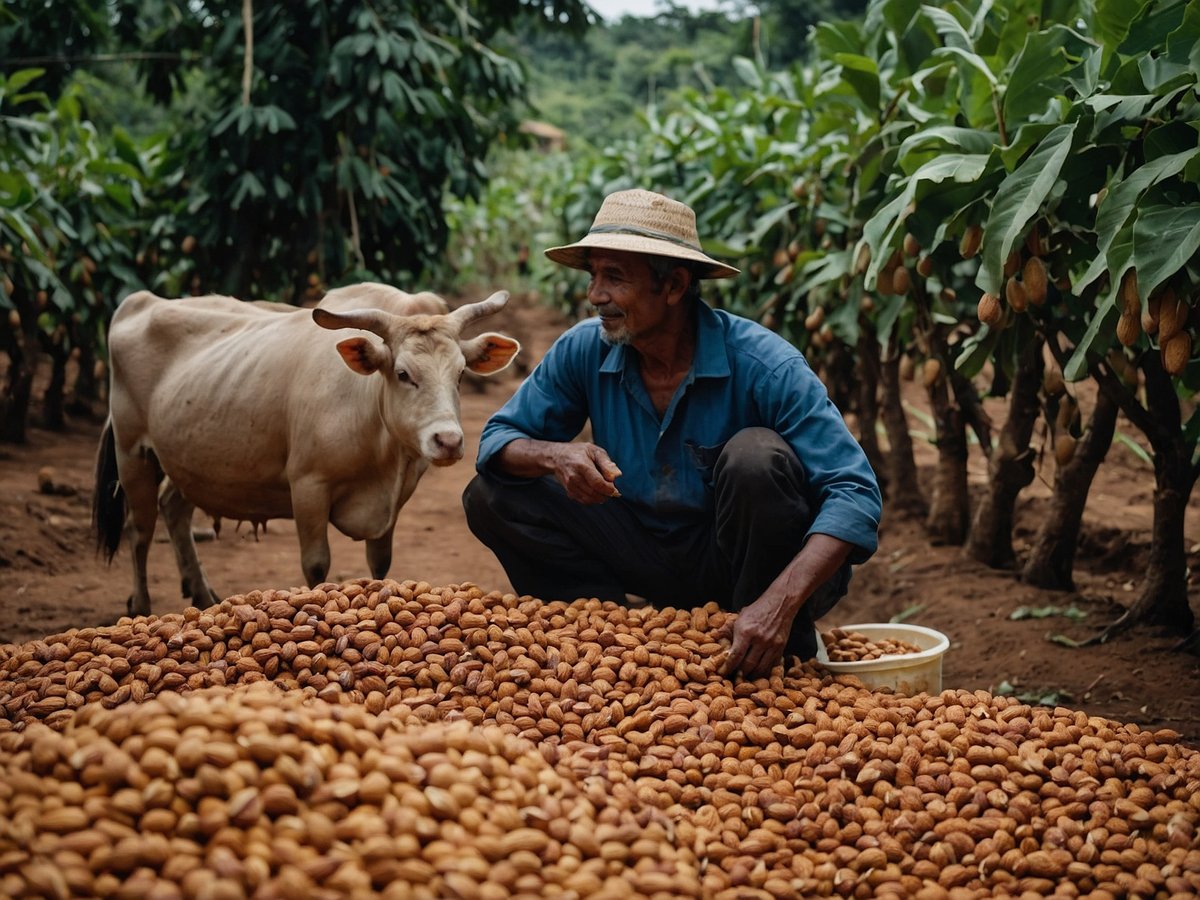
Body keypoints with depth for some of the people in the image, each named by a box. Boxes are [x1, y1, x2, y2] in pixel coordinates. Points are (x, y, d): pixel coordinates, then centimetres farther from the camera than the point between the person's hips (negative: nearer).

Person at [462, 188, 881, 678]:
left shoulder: (763, 364, -24)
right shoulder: (584, 349, -10)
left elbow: (854, 492, -29)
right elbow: (497, 440, -2)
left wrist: (780, 603, -43)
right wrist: (555, 455, -27)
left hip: (742, 560, -4)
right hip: (652, 555, 4)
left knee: (756, 455, -33)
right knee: (492, 496, -10)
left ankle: (786, 651, -14)